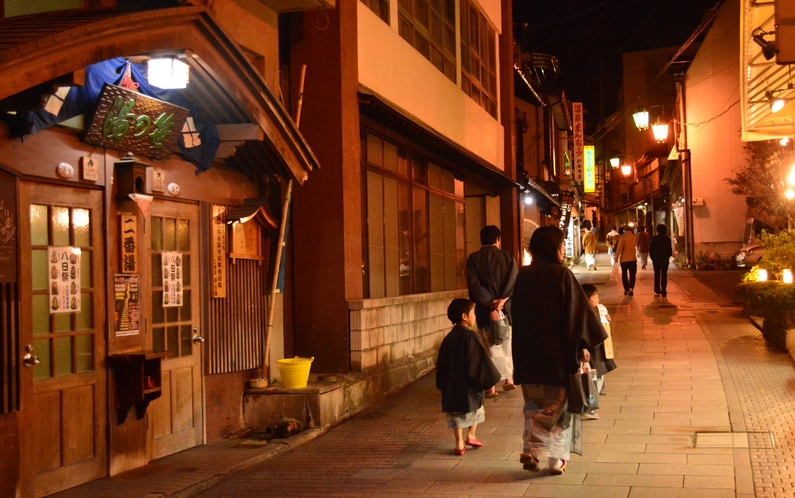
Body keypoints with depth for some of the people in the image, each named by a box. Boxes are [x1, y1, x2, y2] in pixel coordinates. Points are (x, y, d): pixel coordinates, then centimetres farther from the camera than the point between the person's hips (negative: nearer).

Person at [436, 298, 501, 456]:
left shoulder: (449, 337, 5)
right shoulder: (470, 336, -14)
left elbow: (441, 362, 10)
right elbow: (479, 360, -15)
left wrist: (442, 384, 18)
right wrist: (488, 378, -4)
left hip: (451, 385, 5)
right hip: (468, 385, -5)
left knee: (456, 414, 10)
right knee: (476, 410, 18)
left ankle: (460, 443, 8)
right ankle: (471, 435, 20)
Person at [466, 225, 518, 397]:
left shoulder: (474, 259, -1)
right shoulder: (507, 257, 2)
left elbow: (474, 285, -11)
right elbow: (514, 281, -9)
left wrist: (490, 302, -13)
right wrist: (502, 300, -16)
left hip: (485, 309, -1)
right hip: (506, 308, 1)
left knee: (491, 346, 3)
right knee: (507, 342, 19)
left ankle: (491, 386, 0)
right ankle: (509, 379, 23)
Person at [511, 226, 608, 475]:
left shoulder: (523, 275, 2)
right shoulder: (562, 275, -12)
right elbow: (578, 312, -11)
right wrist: (582, 345, -2)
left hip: (528, 354, 4)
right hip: (558, 354, -4)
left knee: (534, 405, 16)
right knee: (558, 404, 8)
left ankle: (531, 450, 1)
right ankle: (557, 460, 9)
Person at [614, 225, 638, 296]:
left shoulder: (623, 237, -11)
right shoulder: (635, 237, 1)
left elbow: (619, 248, -15)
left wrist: (616, 259, -11)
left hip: (624, 259, -2)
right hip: (633, 259, 2)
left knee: (624, 274, 12)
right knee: (632, 274, 3)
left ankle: (626, 290, 15)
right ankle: (631, 288, -17)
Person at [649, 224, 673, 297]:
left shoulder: (654, 238, -5)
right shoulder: (667, 239, -5)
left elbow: (650, 249, -2)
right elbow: (670, 250, -2)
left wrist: (653, 258, 9)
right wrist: (668, 257, 13)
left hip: (656, 260, 0)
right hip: (665, 260, 0)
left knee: (657, 275, 10)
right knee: (664, 275, 3)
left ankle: (657, 291, 9)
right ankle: (664, 292, -2)